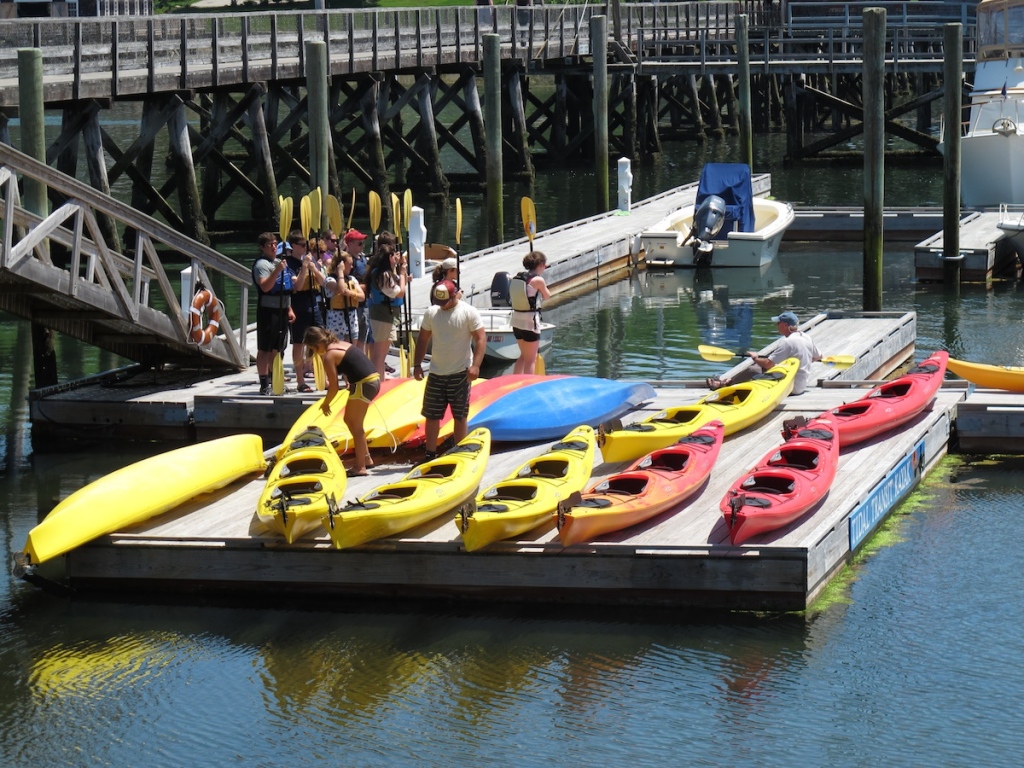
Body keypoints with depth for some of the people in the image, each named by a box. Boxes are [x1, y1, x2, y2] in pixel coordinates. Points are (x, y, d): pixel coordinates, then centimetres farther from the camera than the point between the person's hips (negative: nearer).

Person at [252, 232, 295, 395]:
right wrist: (277, 271, -31)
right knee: (265, 349, -6)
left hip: (282, 310, 9)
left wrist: (289, 309, 20)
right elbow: (265, 287, -24)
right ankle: (264, 386, -6)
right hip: (268, 310, -9)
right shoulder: (262, 264, -10)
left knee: (277, 349, 14)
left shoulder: (280, 262, 17)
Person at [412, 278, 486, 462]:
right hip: (436, 373, 4)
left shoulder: (469, 312, -8)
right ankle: (430, 454, 13)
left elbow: (481, 339, -10)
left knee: (460, 416, 5)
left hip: (460, 373, -4)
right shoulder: (431, 313, 4)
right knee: (431, 415, 5)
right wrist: (417, 364, 6)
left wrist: (475, 365, -19)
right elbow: (423, 339, 13)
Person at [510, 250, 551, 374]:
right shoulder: (538, 280, -13)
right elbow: (547, 296, 1)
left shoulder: (516, 278, 6)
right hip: (530, 322, -7)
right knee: (531, 359, 3)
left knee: (524, 356, 23)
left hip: (517, 320, 7)